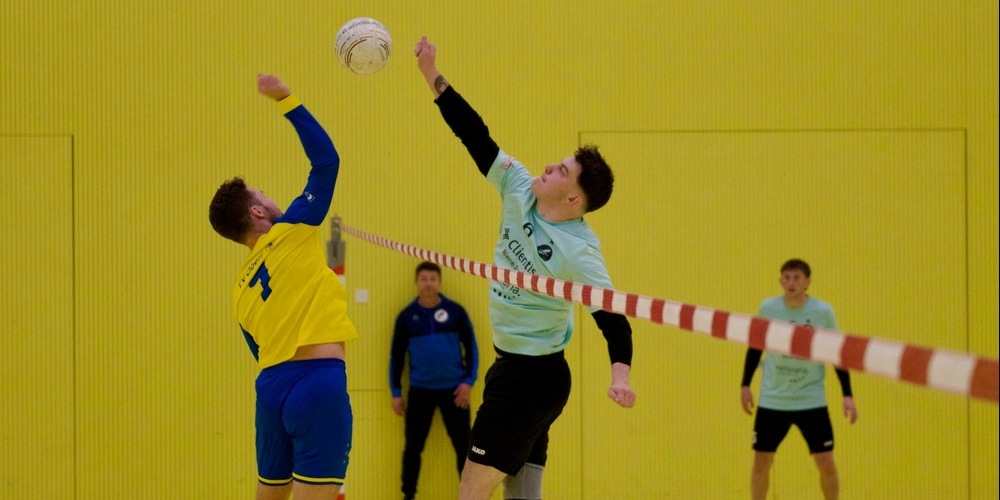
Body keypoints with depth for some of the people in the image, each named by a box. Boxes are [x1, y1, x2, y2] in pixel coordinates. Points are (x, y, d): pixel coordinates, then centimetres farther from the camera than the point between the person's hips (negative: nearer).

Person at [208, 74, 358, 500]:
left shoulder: (242, 288, 17)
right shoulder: (290, 234, 0)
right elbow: (326, 160, 1)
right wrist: (286, 100, 5)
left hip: (272, 385, 7)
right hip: (318, 379, -7)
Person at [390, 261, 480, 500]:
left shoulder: (455, 311, -1)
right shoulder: (406, 316, 3)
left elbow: (471, 347, 4)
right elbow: (396, 355, 8)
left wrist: (468, 381, -5)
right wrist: (396, 392, 6)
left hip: (453, 390, -1)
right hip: (420, 391, 1)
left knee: (463, 446, 1)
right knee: (413, 447, 4)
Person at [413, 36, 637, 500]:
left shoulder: (578, 252, -20)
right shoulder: (519, 190, -1)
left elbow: (612, 319, -22)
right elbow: (476, 136, 1)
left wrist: (620, 375, -38)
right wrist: (434, 78, -5)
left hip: (532, 377, -8)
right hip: (511, 366, 8)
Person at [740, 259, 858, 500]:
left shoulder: (823, 312, -9)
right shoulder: (768, 308, -5)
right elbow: (755, 347, 9)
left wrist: (847, 395, -6)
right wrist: (746, 385, 8)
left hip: (812, 401, -1)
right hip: (772, 401, 1)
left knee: (826, 462, -4)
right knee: (761, 461, 2)